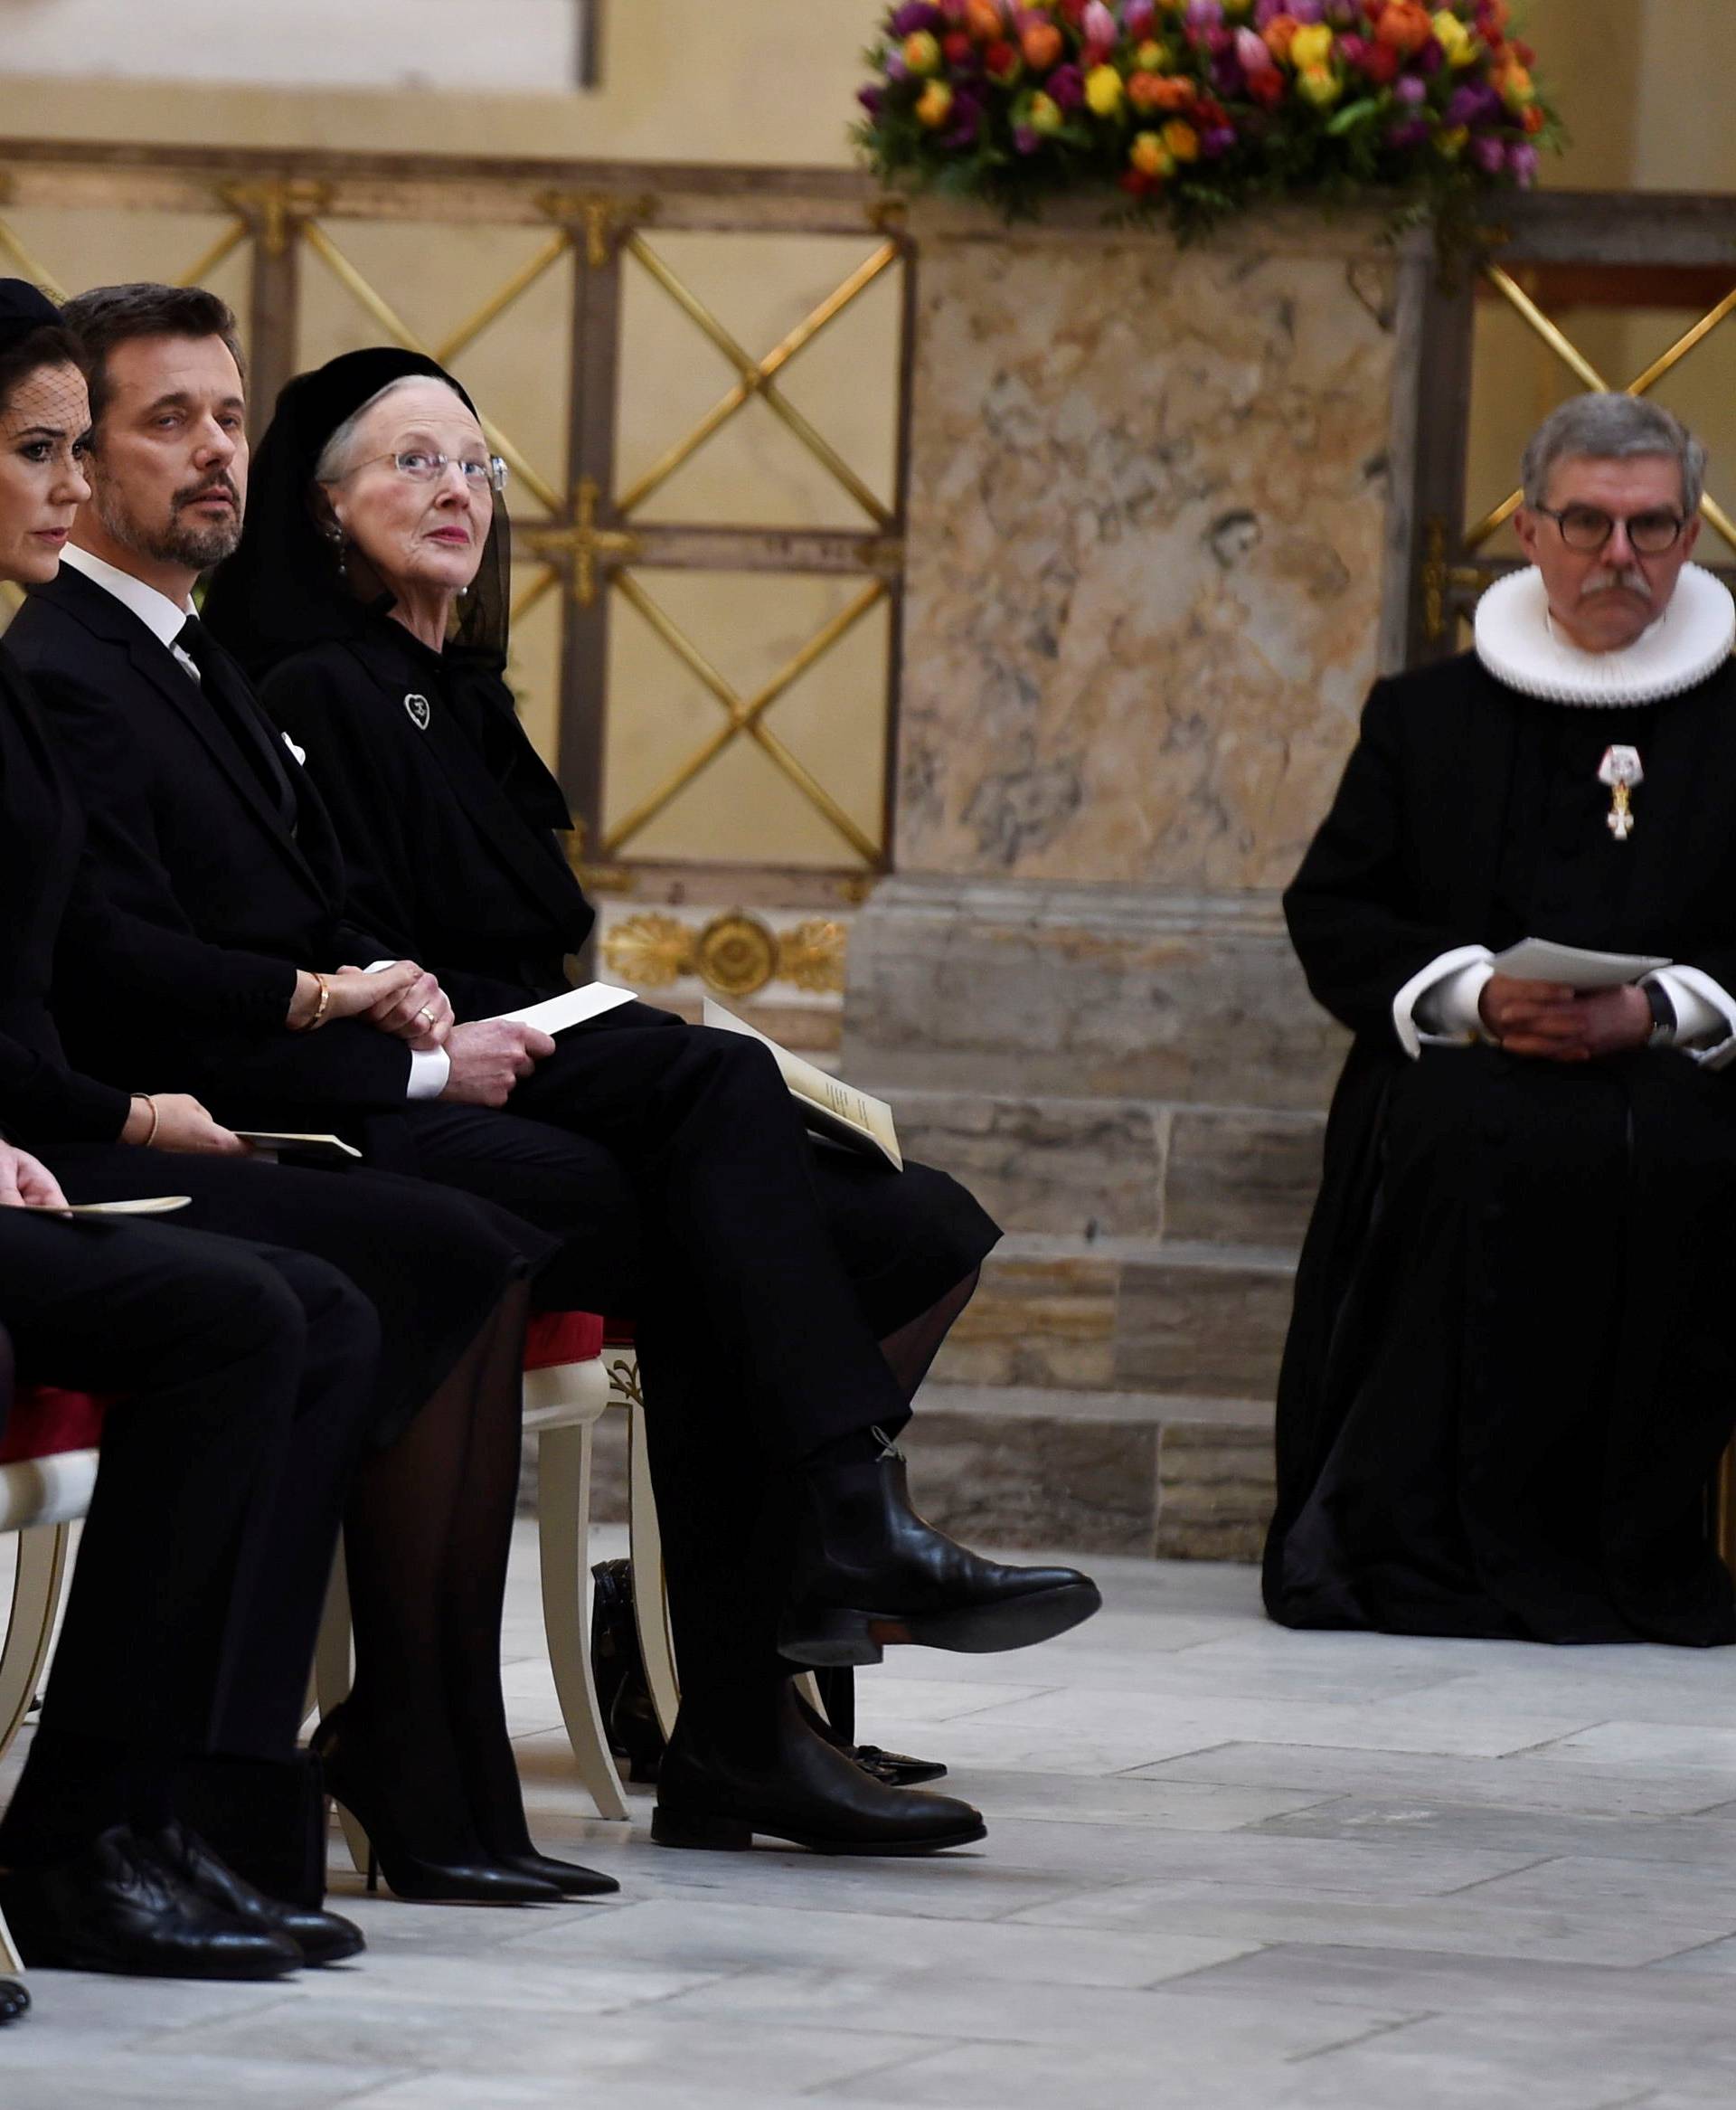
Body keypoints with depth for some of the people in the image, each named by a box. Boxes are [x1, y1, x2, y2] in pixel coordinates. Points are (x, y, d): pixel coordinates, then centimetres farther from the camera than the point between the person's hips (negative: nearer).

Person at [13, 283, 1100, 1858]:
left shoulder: (197, 657, 22)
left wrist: (402, 995, 2)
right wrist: (415, 1062, -15)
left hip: (350, 1067, 9)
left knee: (714, 1078, -13)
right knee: (674, 1224, -21)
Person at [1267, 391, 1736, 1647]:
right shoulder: (1428, 718, 19)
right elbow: (1330, 915, 12)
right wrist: (1471, 992, -8)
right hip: (1473, 1068, 1)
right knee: (1470, 1144, -35)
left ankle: (1634, 1553, -27)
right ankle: (1428, 1536, -29)